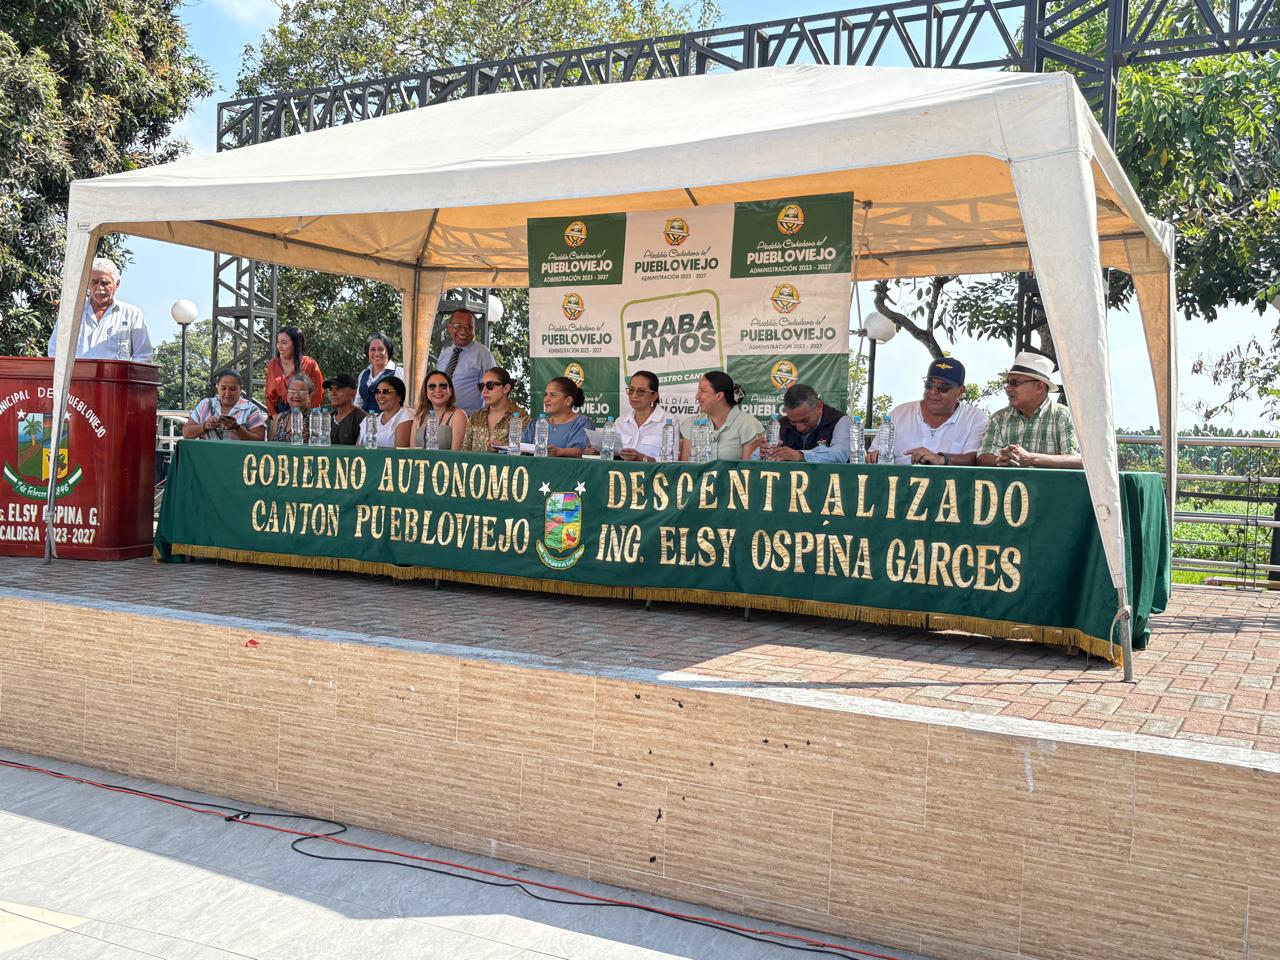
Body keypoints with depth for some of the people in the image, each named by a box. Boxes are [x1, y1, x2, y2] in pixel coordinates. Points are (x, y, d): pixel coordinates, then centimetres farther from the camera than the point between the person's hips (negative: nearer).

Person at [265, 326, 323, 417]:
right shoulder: (272, 364, 6)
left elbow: (318, 395, -4)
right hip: (280, 412, 3)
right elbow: (270, 395, 10)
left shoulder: (310, 365, -6)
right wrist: (275, 416, -2)